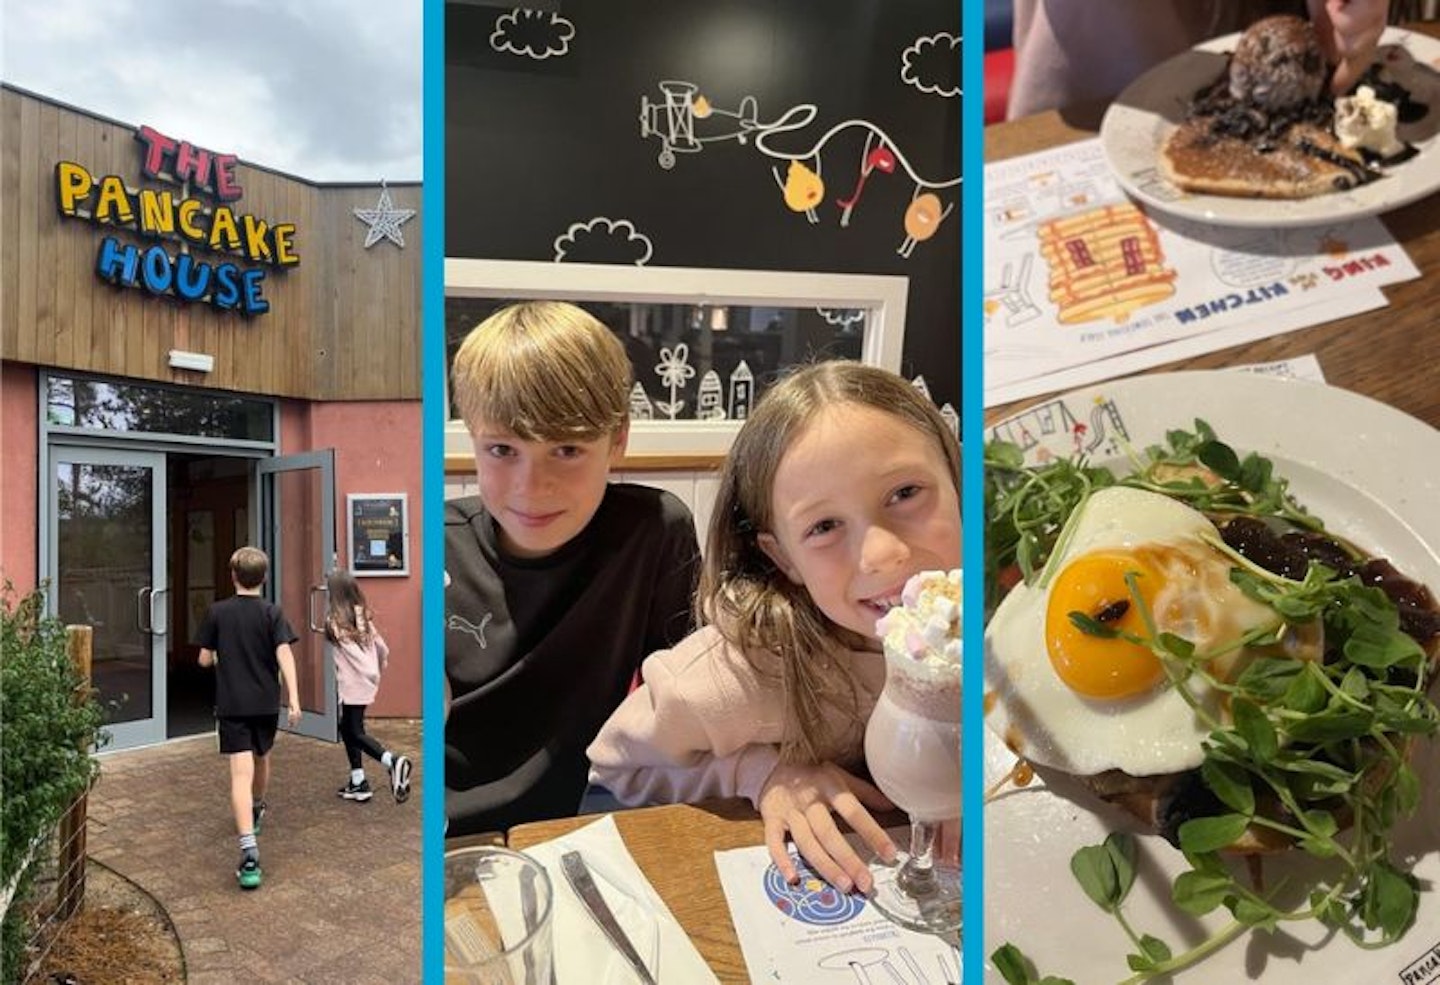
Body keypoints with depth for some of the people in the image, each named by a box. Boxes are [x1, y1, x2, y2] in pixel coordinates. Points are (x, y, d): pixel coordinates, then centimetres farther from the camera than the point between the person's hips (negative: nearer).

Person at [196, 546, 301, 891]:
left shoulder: (216, 612, -2)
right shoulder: (272, 612, -4)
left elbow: (204, 659, 2)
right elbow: (284, 654, -14)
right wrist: (293, 698, -16)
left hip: (231, 705, -1)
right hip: (266, 703, 2)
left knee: (241, 774, -9)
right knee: (261, 759, 26)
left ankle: (249, 850, -22)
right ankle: (256, 811, 50)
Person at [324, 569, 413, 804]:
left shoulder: (334, 619, -10)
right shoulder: (364, 615, 8)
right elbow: (382, 649, 10)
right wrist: (378, 672, 24)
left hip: (351, 683, -7)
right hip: (369, 681, 7)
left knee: (355, 732, 0)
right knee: (348, 728, 19)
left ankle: (392, 761, -21)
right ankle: (358, 782, 22)